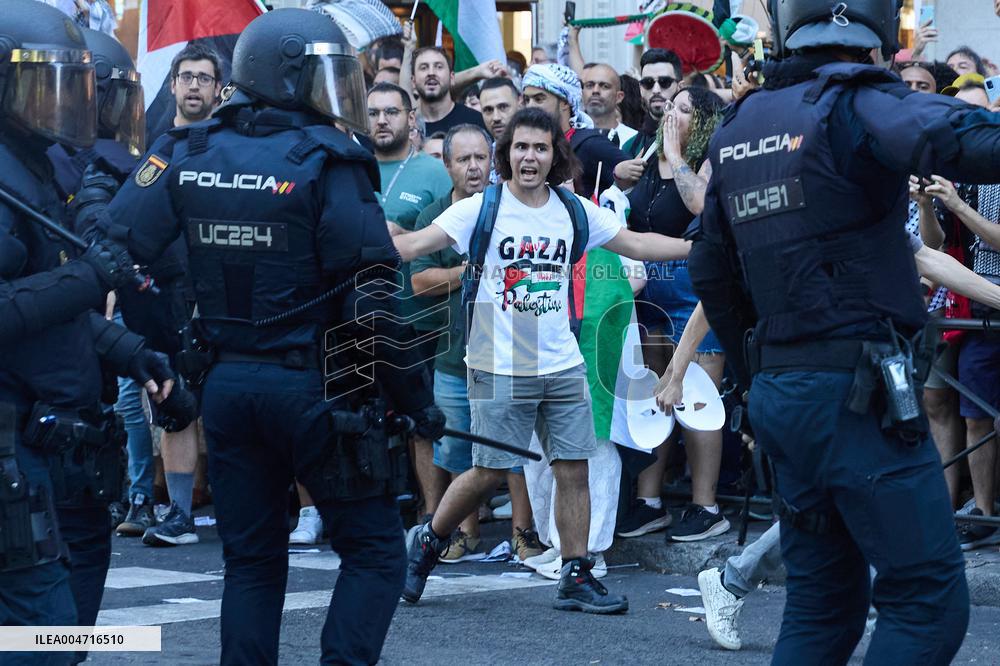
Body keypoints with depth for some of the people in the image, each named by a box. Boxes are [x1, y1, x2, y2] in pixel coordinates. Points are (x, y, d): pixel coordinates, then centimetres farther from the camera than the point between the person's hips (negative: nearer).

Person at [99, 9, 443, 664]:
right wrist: (416, 396, -5)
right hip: (313, 388, -5)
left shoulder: (188, 152, 3)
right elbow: (372, 299, -14)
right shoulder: (326, 164, -12)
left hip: (225, 384, 5)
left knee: (251, 558, 16)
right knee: (374, 550, 7)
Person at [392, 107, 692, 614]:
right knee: (488, 472, -2)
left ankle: (576, 578, 11)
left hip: (563, 366, 4)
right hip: (500, 368, -4)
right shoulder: (482, 208, -7)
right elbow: (414, 245, -14)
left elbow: (637, 244, 14)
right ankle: (428, 541, 22)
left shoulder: (574, 211, 6)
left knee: (573, 468, 2)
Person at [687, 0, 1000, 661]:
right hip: (859, 392, -8)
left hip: (776, 390, 8)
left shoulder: (736, 128, 13)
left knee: (823, 604, 16)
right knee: (930, 603, -5)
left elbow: (711, 270, 22)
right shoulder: (855, 105, -11)